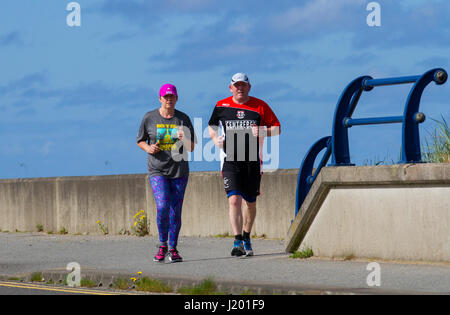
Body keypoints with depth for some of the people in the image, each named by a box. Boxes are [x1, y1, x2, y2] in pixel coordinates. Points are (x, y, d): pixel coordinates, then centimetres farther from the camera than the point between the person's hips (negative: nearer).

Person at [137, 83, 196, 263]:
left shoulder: (183, 119, 4)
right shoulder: (149, 118, 2)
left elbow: (191, 148, 5)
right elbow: (140, 140, 14)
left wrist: (184, 139, -17)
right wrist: (148, 148, -8)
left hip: (179, 171, 2)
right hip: (157, 171, -1)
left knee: (175, 211, 2)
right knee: (162, 206, -18)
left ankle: (173, 249, 15)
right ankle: (163, 245, 0)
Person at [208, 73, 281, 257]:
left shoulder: (259, 106, 1)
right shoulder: (221, 106, 4)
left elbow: (277, 128, 5)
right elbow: (212, 125, 22)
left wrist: (262, 132, -15)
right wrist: (214, 138, 2)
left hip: (253, 161, 1)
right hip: (230, 160, -1)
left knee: (250, 203, 11)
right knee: (234, 200, -16)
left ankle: (246, 237, 31)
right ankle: (238, 242, -18)